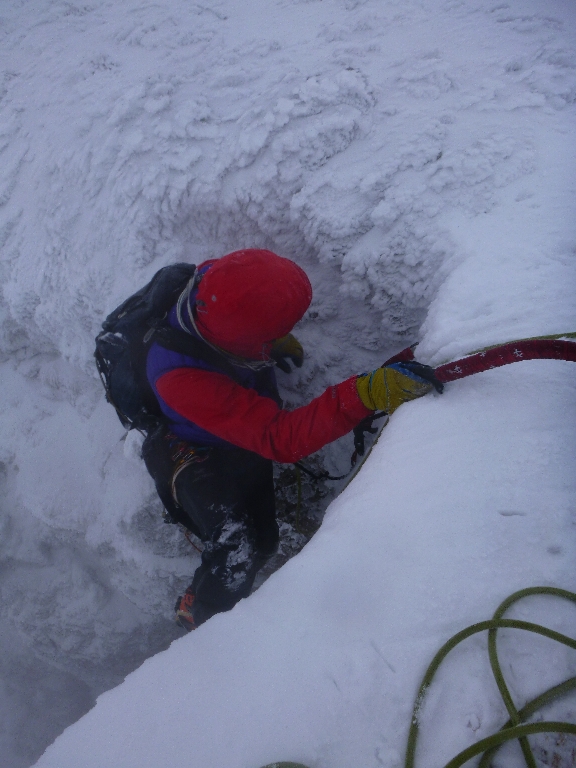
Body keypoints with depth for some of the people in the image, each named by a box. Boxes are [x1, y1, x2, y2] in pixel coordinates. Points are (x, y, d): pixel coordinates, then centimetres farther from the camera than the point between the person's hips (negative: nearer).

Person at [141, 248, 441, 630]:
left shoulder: (220, 281, -26)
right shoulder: (182, 377, -44)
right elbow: (279, 438, -45)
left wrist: (278, 340, 3)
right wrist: (366, 395, -51)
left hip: (252, 425, 7)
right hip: (199, 456, -6)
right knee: (239, 550, -21)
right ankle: (198, 615, 9)